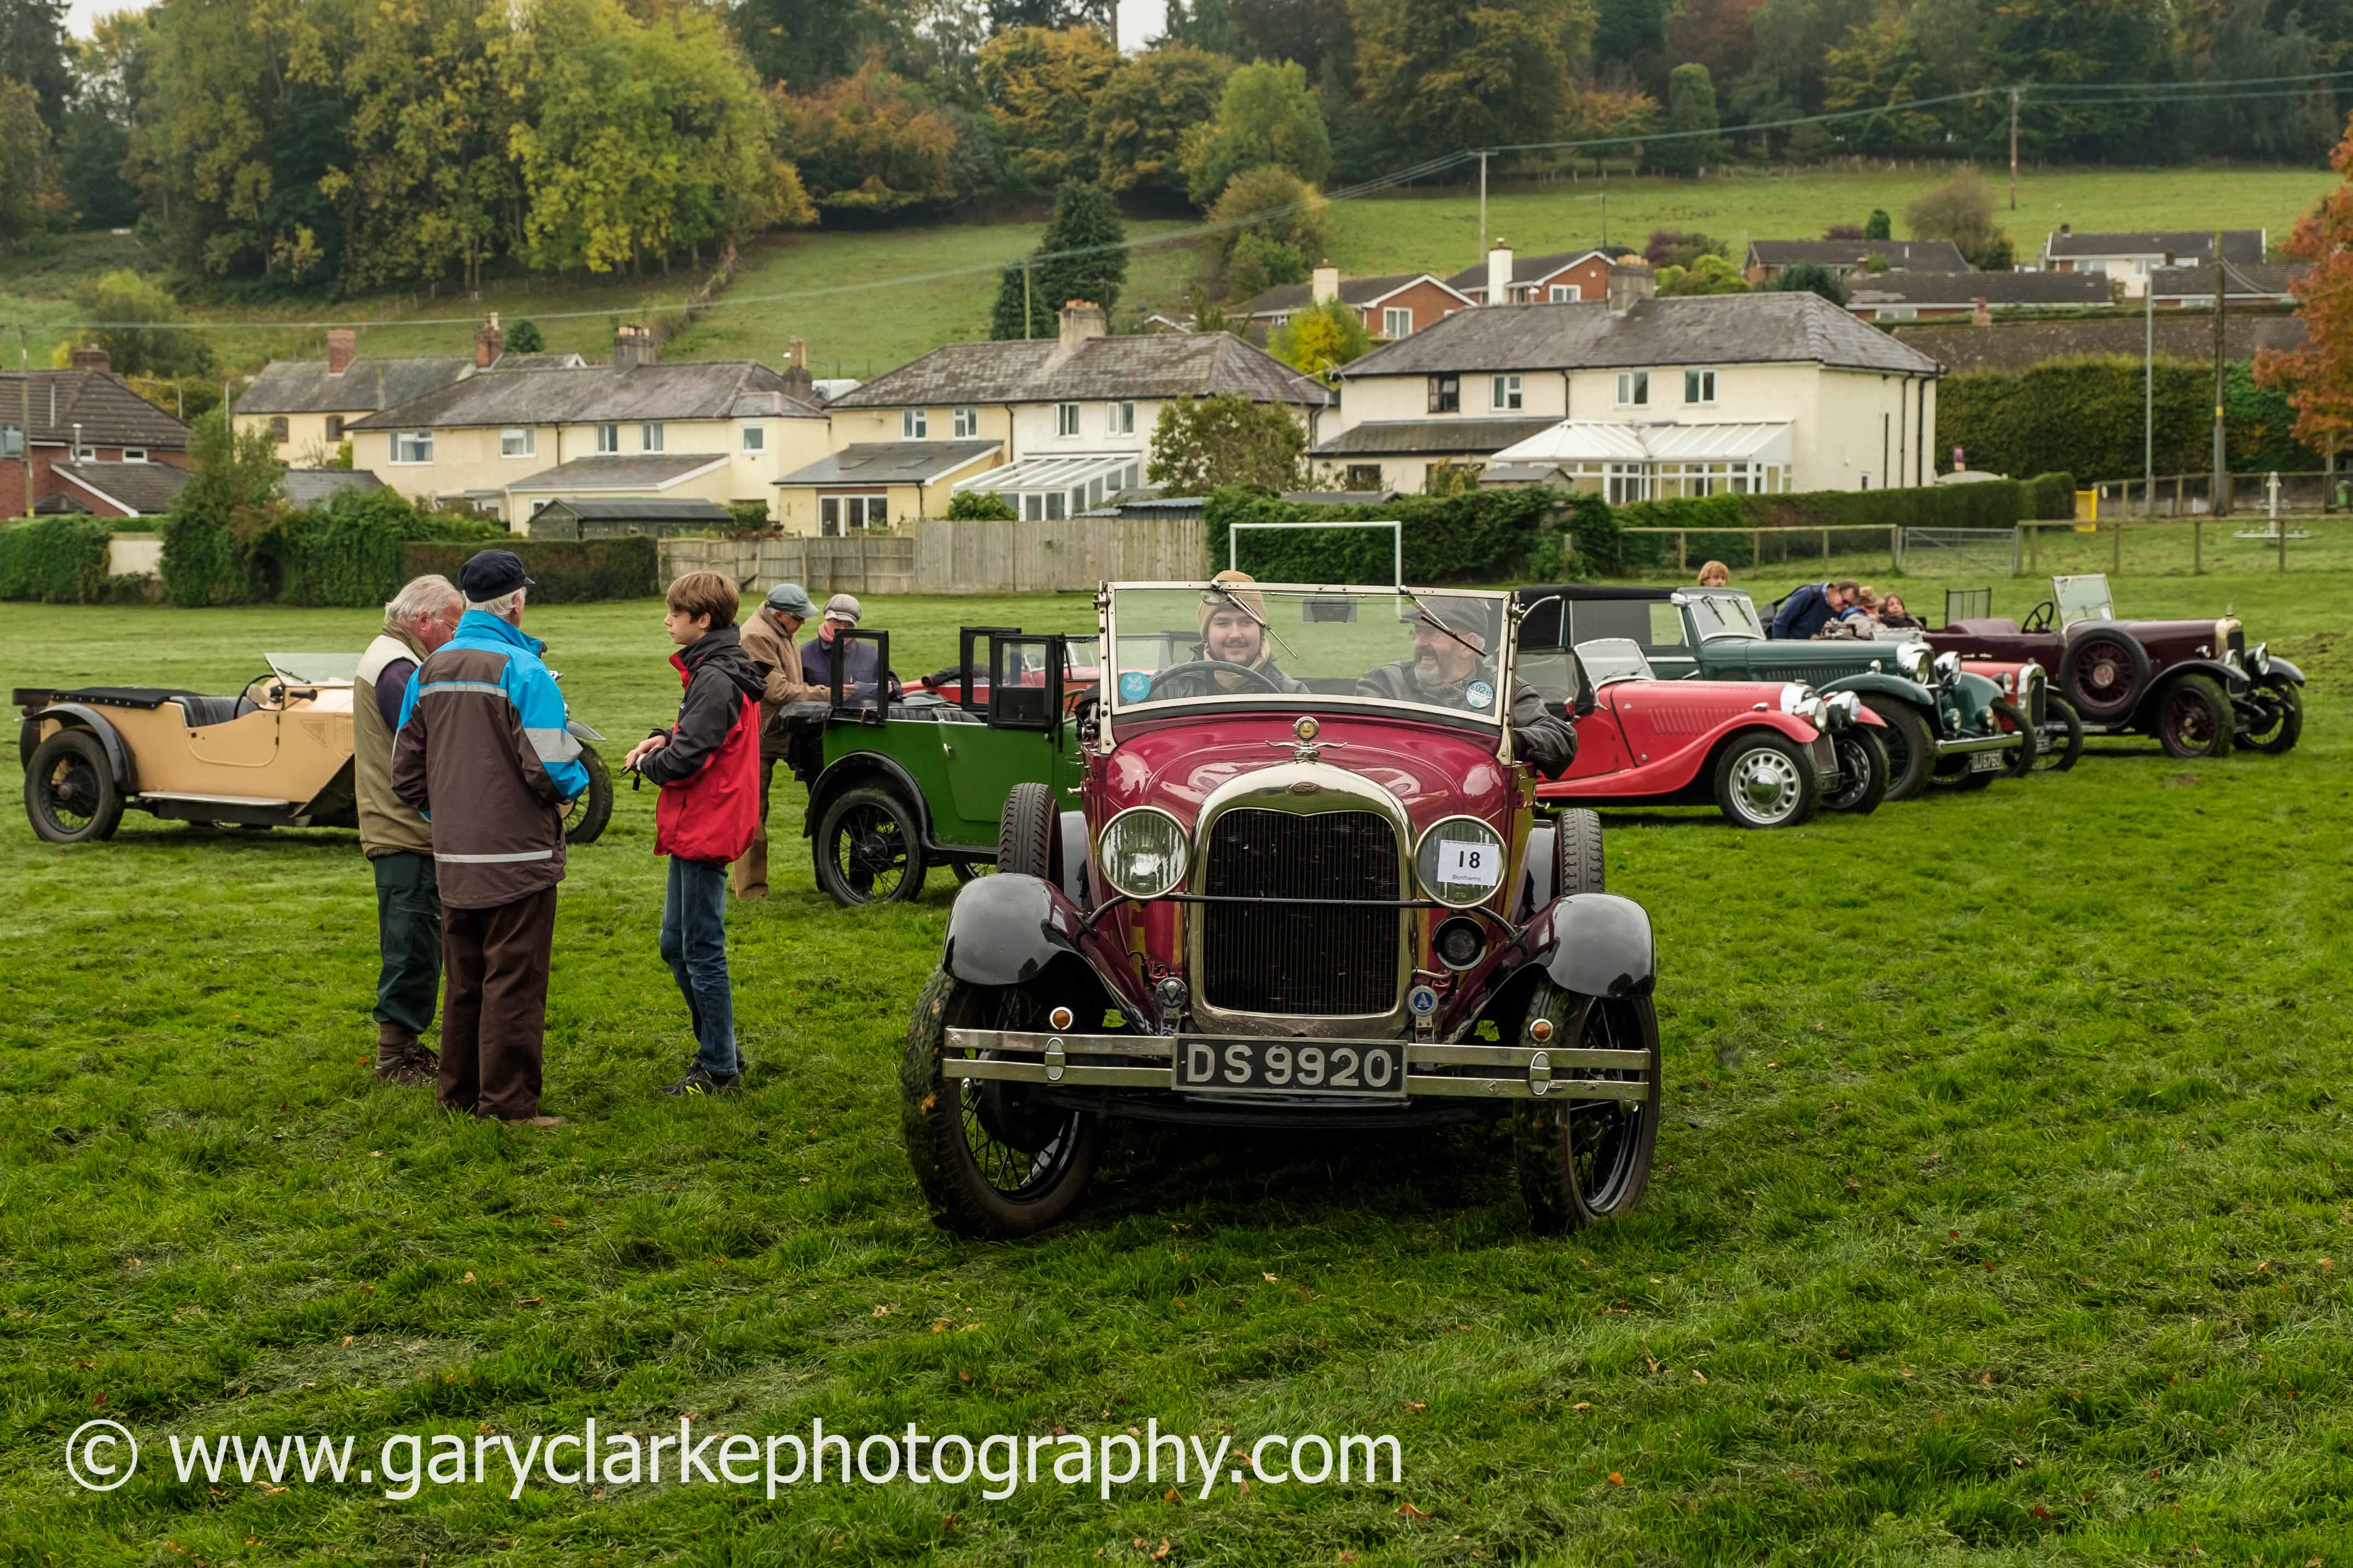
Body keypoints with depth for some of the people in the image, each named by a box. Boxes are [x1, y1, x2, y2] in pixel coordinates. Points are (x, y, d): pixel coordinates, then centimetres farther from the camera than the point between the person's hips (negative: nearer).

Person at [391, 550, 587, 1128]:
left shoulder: (429, 671, 8)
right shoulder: (522, 670, -15)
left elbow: (406, 771, 11)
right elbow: (551, 766, -20)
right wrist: (576, 783, 1)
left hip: (454, 858, 7)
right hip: (518, 855, -7)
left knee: (464, 977, 17)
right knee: (513, 981, -1)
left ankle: (459, 1090, 25)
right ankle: (508, 1102, 1)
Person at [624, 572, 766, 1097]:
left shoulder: (715, 680, -20)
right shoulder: (717, 671, 13)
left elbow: (685, 759, -23)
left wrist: (647, 763, -3)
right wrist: (663, 738, 5)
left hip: (705, 832, -11)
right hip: (694, 830, 11)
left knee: (702, 953, -3)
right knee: (676, 945, 18)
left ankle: (720, 1070, 5)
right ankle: (715, 1049, 26)